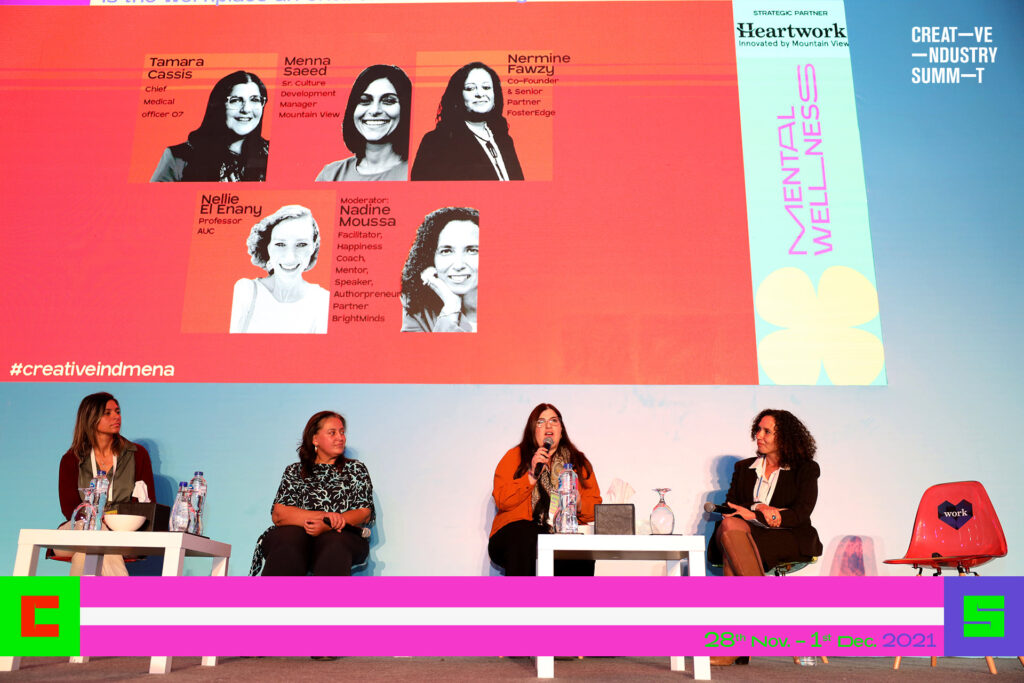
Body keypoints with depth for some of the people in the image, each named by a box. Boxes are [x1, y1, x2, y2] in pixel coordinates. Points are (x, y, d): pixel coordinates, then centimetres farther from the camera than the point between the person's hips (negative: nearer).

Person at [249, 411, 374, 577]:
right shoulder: (294, 471, 23)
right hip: (295, 533, 1)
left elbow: (365, 513, 10)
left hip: (340, 535, 0)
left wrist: (327, 525, -10)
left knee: (335, 544, -39)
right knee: (289, 542, -38)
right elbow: (278, 515, 7)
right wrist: (323, 516, -11)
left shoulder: (356, 469, 23)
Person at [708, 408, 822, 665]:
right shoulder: (744, 468, 22)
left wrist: (750, 513, -15)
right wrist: (760, 511, -10)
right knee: (729, 525, -35)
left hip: (790, 541, -4)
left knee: (732, 545, -35)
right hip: (747, 534, 4)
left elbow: (801, 513, -5)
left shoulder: (806, 469, 9)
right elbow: (730, 507, 13)